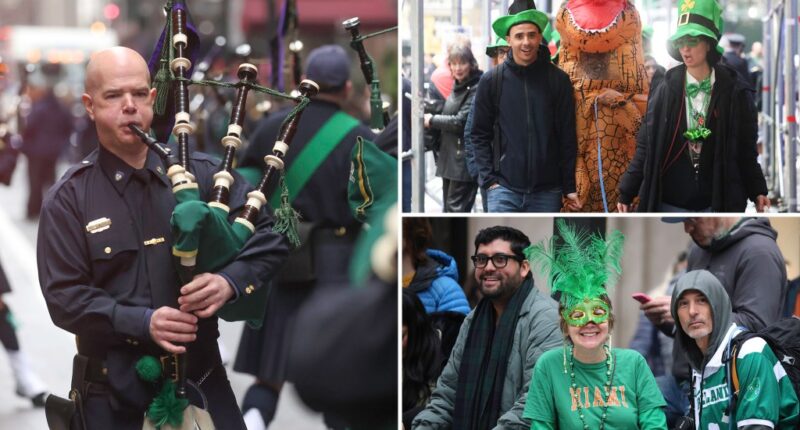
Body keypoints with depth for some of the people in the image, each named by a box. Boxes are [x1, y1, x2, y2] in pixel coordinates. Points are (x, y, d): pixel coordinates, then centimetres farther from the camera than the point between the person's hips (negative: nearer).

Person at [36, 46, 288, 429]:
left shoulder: (200, 173, 4)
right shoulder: (68, 200, -2)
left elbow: (271, 236, 4)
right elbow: (64, 296, -9)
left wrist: (230, 281, -17)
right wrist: (143, 321, -23)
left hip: (200, 374, 2)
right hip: (113, 387, -2)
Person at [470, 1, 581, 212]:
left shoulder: (558, 80, 2)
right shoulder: (491, 81, 2)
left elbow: (567, 137, 4)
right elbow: (480, 135, 6)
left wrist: (569, 187, 2)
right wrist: (488, 178, -3)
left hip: (547, 190, 1)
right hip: (505, 187, -1)